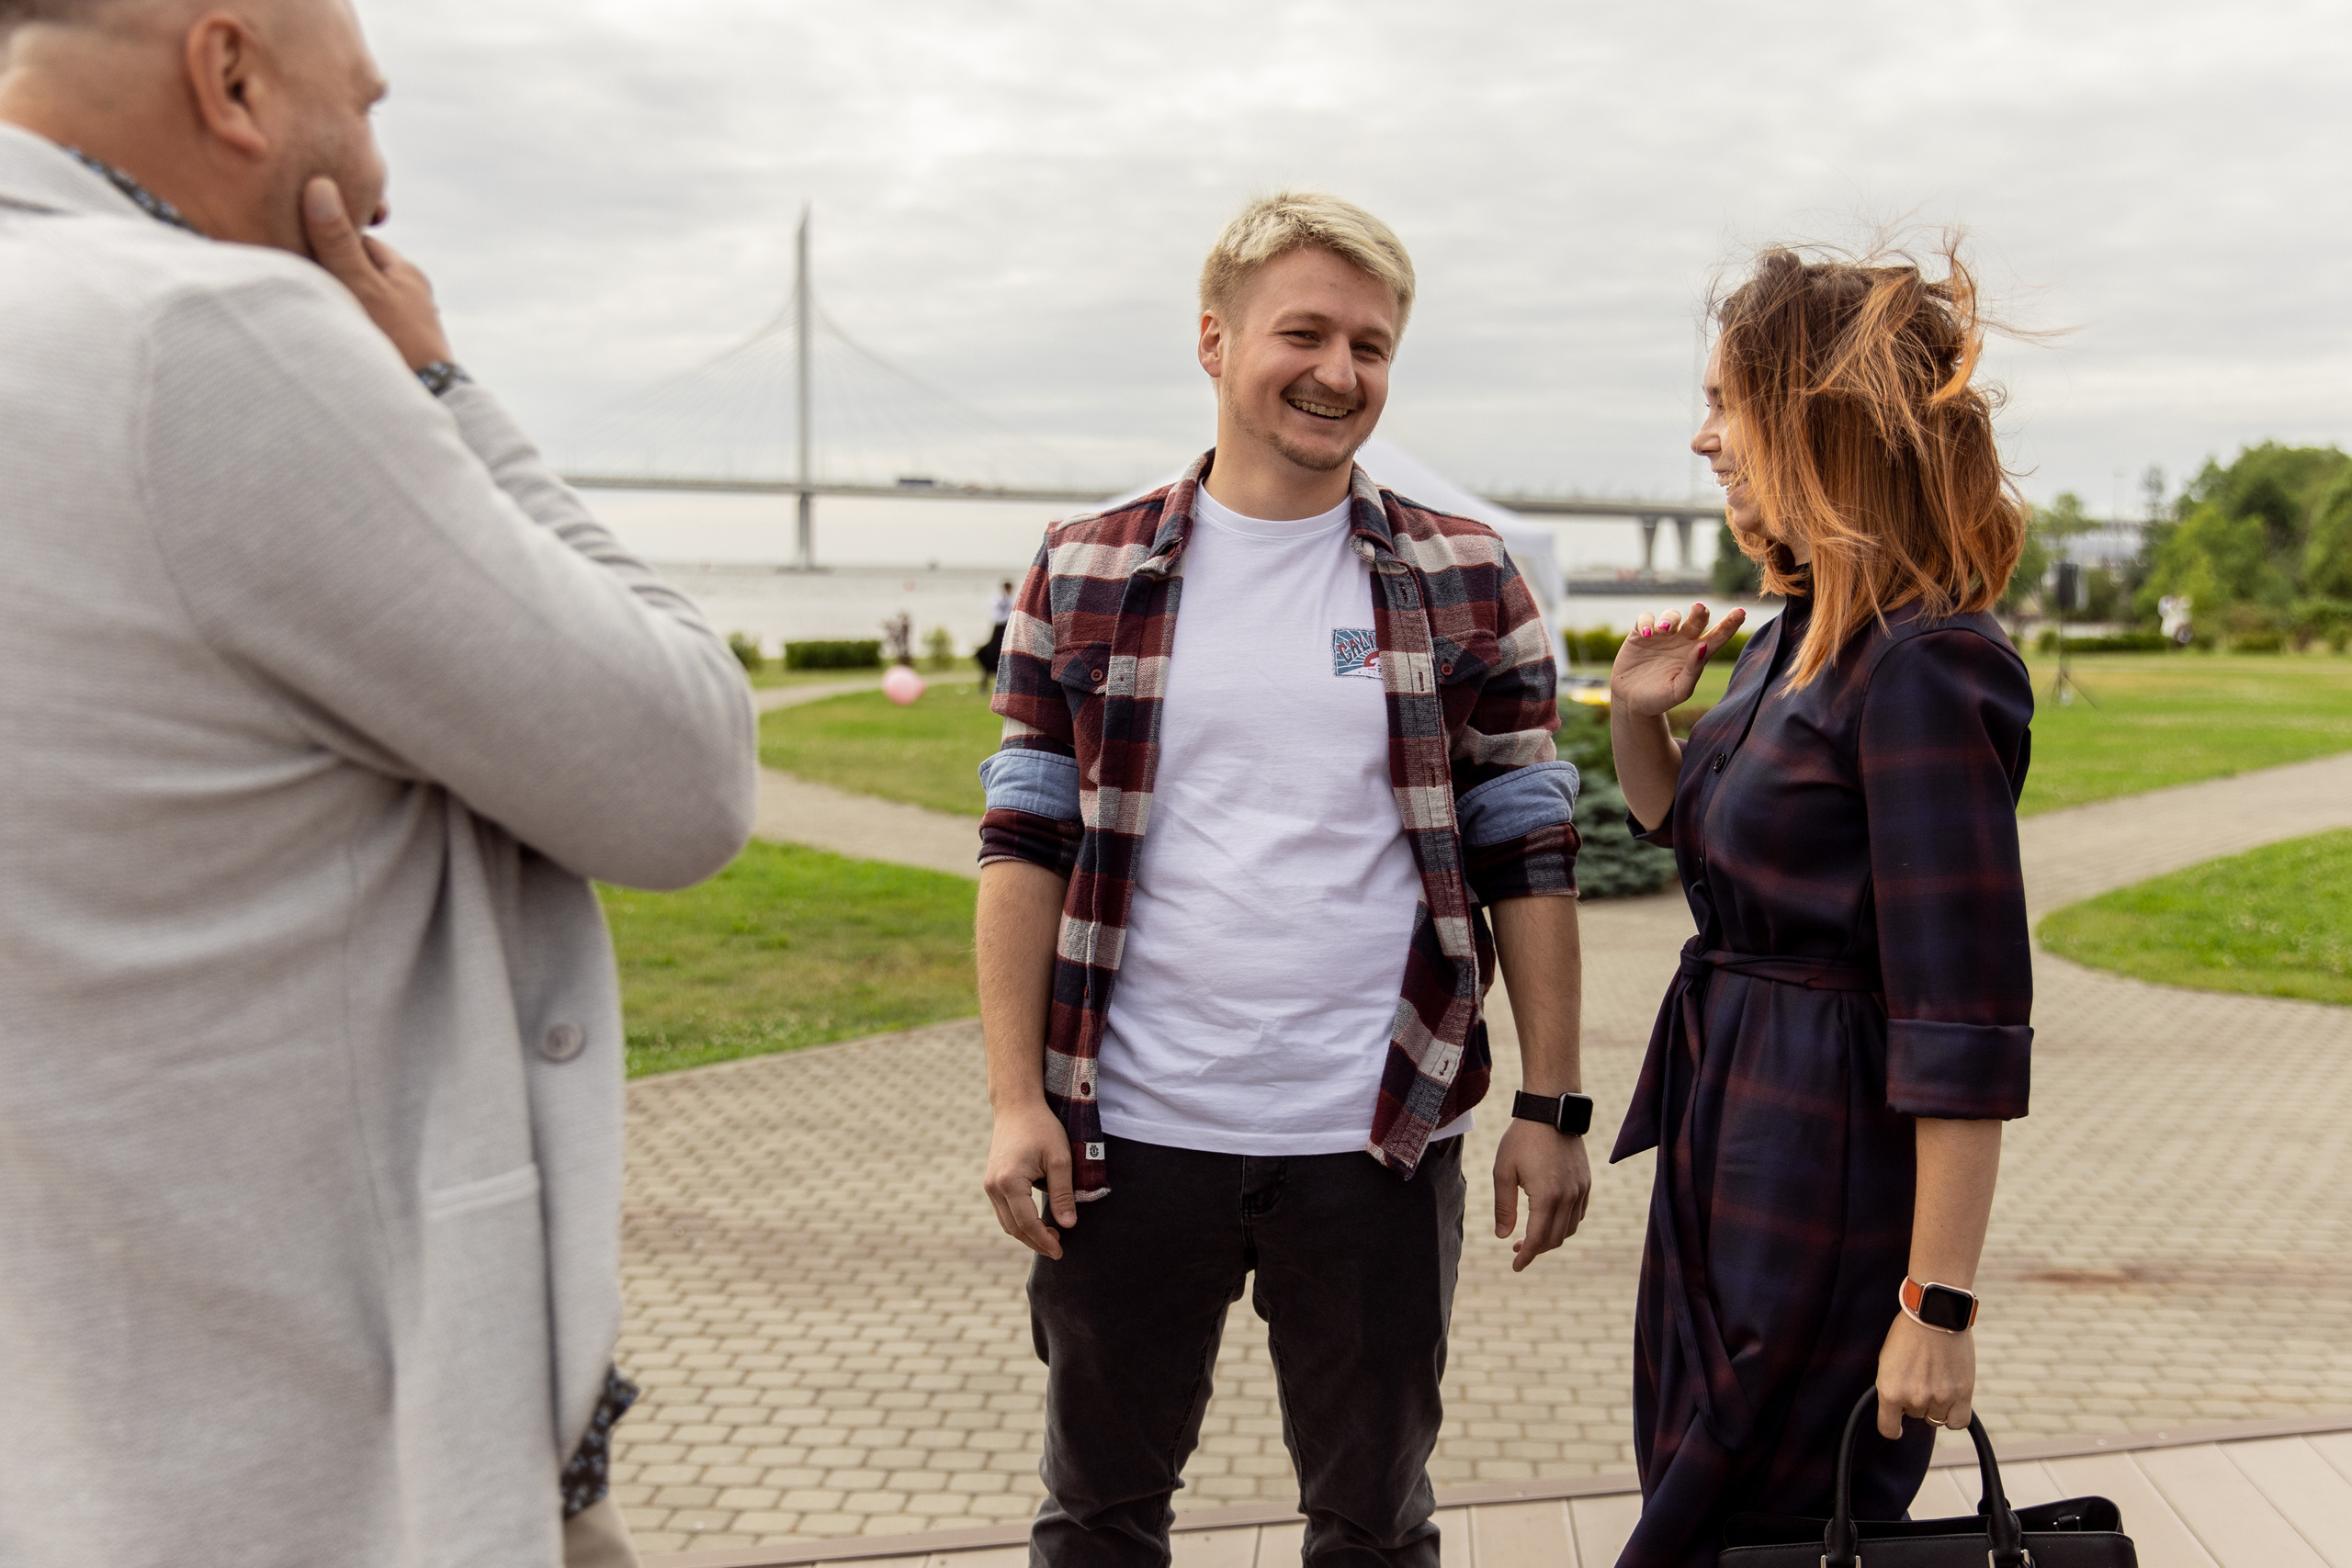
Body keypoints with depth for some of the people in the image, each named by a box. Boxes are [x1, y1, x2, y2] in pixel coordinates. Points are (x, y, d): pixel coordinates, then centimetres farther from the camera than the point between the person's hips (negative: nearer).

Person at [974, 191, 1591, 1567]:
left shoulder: (1468, 586, 2)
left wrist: (1553, 1108, -1)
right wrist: (1017, 1096, -4)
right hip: (1128, 1137, 1)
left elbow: (1528, 859, 3)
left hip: (1379, 1143, 0)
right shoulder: (1086, 576, 3)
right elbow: (1026, 847, 2)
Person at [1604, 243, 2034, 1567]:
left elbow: (1966, 1023, -23)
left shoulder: (1924, 667, -22)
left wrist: (1939, 1306, -21)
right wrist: (1641, 716, 3)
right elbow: (1700, 842, 22)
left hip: (1830, 1175, -9)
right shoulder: (1793, 640, 6)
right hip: (1733, 1140, 9)